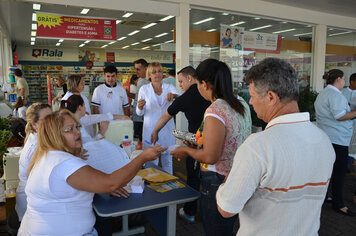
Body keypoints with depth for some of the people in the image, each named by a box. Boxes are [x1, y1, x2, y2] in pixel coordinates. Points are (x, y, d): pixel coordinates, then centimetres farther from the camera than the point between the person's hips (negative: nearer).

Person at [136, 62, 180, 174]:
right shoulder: (144, 89, 1)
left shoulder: (169, 87, 3)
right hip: (151, 129, -1)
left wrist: (173, 95, -39)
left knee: (168, 161, 14)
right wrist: (140, 107, -22)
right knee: (151, 162, 4)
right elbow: (139, 113, 2)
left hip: (167, 129, 2)